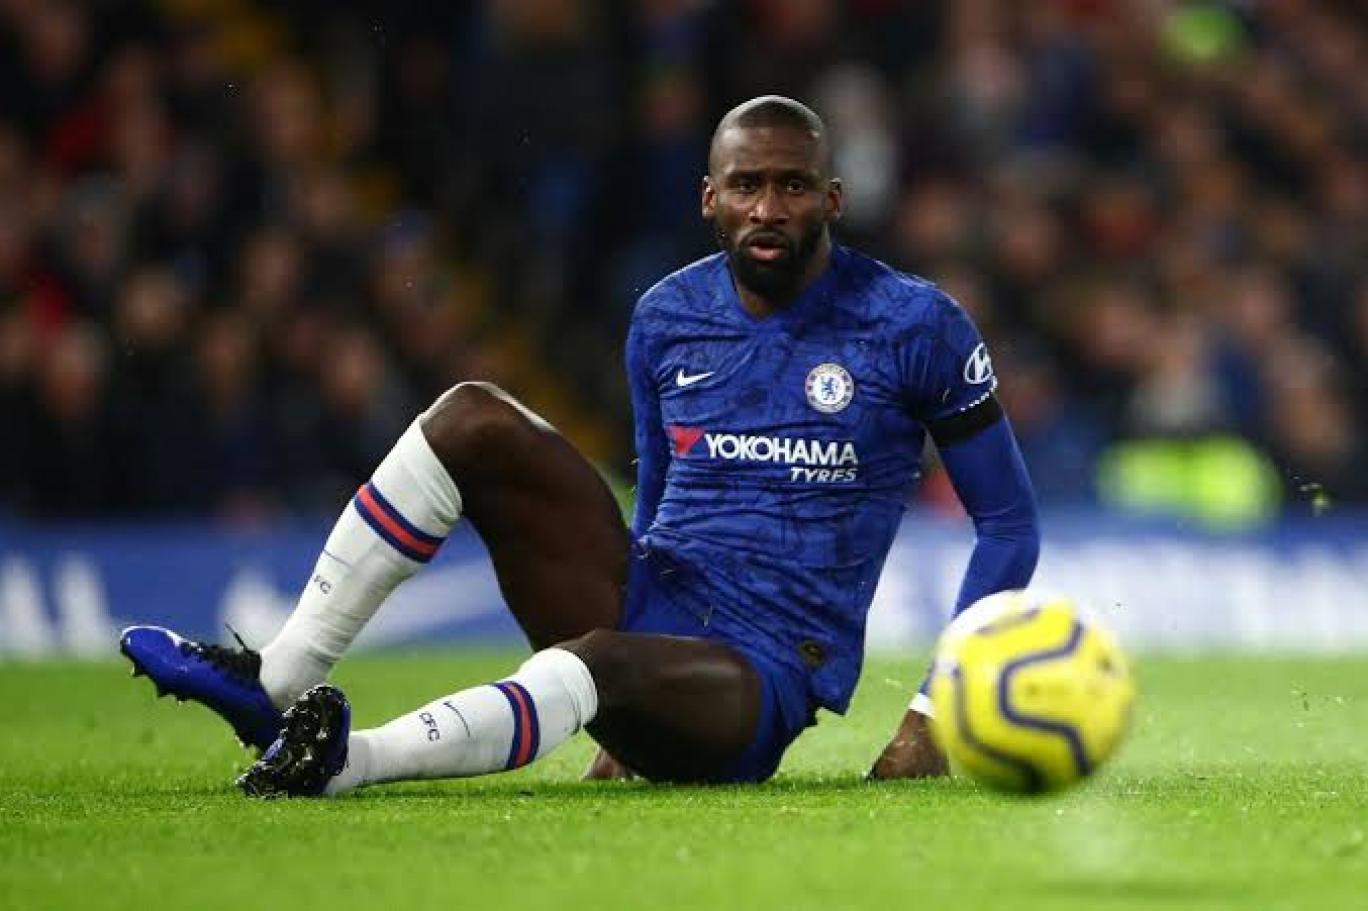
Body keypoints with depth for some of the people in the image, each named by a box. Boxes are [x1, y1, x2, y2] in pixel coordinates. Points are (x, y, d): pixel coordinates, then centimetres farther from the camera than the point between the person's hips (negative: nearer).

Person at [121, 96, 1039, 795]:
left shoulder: (914, 326, -5)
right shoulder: (665, 319, 9)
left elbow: (1010, 525, -1)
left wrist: (933, 715, -10)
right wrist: (629, 717, 17)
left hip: (759, 684, -5)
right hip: (640, 611, 5)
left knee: (600, 660, -41)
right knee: (475, 416, -14)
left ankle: (347, 759, -56)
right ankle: (280, 681, -19)